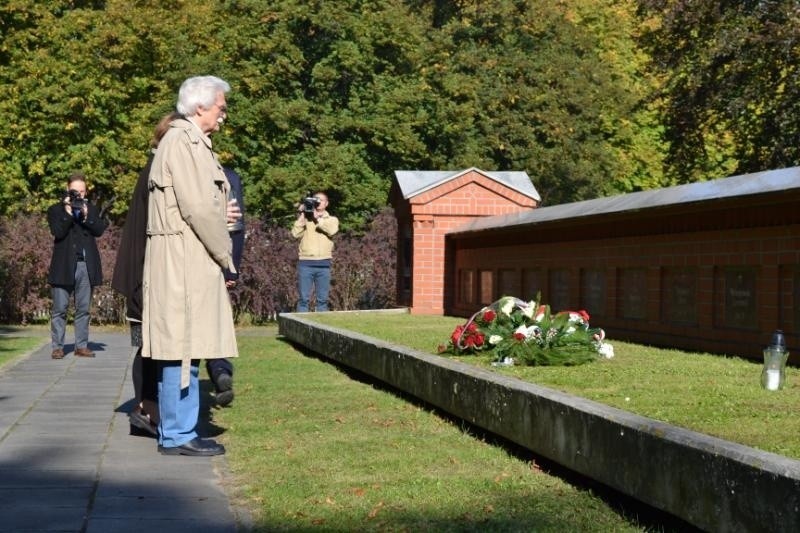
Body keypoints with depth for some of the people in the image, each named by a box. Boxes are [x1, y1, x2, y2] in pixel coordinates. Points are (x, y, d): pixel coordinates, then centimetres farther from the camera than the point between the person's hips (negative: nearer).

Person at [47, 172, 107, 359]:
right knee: (60, 308, -2)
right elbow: (57, 232, -9)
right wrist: (68, 213, -13)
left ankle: (81, 346, 9)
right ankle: (57, 347, 1)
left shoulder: (91, 209, 16)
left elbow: (100, 229, 0)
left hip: (86, 265, 3)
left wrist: (86, 216, -13)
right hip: (64, 265, -3)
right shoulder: (56, 210, 7)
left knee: (83, 309, 5)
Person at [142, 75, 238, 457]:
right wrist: (225, 254, -8)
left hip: (193, 263, 10)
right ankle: (177, 435, -1)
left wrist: (219, 254, 10)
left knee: (186, 348, 12)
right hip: (182, 260, -10)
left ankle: (179, 431, 18)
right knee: (182, 347, -6)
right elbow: (198, 208, -18)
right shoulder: (181, 142, -12)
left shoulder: (192, 142, 19)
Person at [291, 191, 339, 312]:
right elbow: (295, 233, -2)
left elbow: (332, 230, -10)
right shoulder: (304, 218, 14)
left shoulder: (332, 219, 13)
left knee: (322, 299, 2)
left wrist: (317, 218, -5)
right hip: (305, 263, 0)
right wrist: (302, 215, -4)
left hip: (323, 264, 0)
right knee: (304, 298, -3)